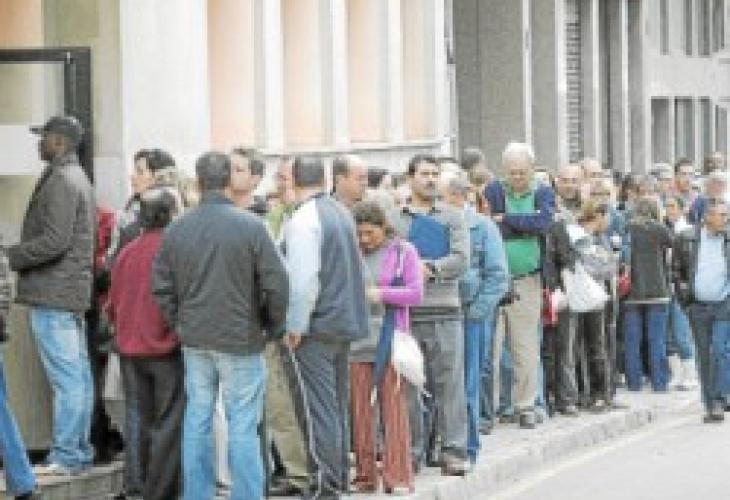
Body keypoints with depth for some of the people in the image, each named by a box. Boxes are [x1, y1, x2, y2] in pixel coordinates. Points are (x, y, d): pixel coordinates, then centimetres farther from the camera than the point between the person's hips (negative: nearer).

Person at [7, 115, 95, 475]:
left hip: (53, 295, -11)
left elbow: (55, 240, -21)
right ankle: (79, 451, 15)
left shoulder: (61, 181, -13)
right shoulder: (78, 178, 20)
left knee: (66, 377, -10)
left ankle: (66, 455, -10)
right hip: (73, 292, 11)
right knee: (78, 374, 11)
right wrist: (19, 256, 17)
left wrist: (11, 256, -12)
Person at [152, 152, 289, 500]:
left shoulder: (176, 229, 1)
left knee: (197, 420, 10)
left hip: (194, 340, 4)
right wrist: (273, 326, 3)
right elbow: (276, 284, -12)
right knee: (242, 425, 0)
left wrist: (179, 324, 15)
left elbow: (162, 287, 5)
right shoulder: (251, 226, -12)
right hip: (241, 340, -4)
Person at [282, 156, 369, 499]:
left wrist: (295, 325, -13)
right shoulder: (342, 212, 10)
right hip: (347, 319, 8)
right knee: (338, 404, 15)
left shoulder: (303, 219, -15)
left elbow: (302, 277, -20)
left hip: (316, 326, -8)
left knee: (319, 409, -5)